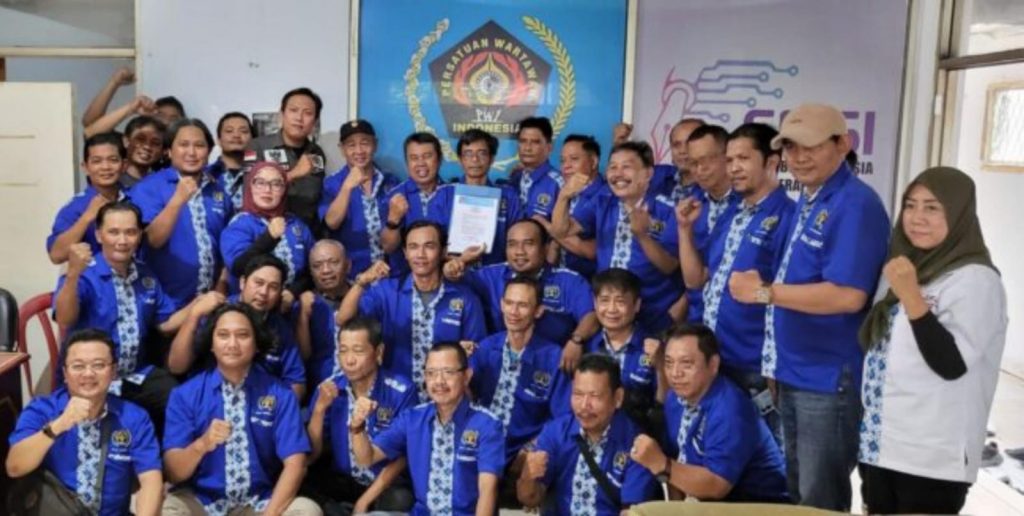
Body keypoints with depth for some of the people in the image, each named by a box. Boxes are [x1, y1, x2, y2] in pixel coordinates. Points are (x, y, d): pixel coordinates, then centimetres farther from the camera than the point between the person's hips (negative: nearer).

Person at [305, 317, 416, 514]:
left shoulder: (401, 392, -15)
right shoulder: (328, 389, -5)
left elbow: (402, 455, -8)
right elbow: (311, 456, -4)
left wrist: (365, 500, -16)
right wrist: (319, 408, -19)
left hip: (385, 483, -2)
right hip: (341, 480, 2)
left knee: (399, 501, -33)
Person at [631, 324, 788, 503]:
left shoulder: (729, 411, -24)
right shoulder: (676, 397, -1)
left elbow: (717, 486, -27)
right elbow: (677, 457, 3)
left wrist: (660, 464, -33)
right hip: (713, 501, 6)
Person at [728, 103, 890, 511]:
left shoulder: (855, 205, -18)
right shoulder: (806, 202, 11)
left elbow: (847, 295, -27)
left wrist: (763, 291, -20)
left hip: (830, 380, -9)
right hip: (794, 374, 9)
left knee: (821, 502, 7)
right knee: (797, 494, 22)